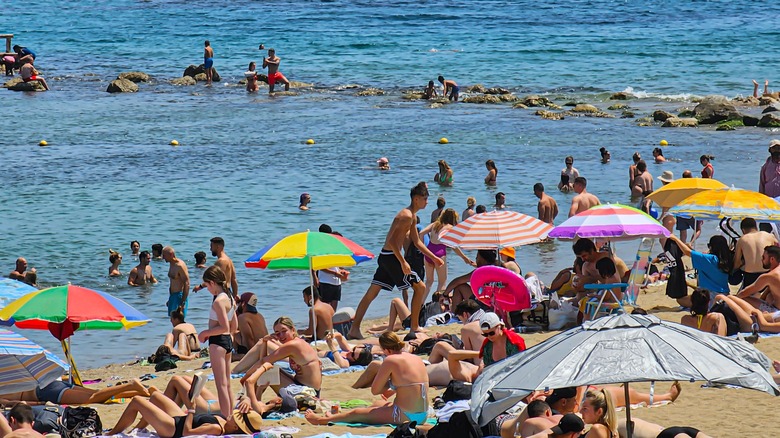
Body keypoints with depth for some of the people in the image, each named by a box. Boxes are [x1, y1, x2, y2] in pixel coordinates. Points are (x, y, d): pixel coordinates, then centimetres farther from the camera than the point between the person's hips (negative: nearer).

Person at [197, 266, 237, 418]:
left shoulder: (219, 300, -17)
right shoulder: (229, 298, 11)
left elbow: (224, 327, -22)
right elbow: (234, 326, 15)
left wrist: (205, 333, -13)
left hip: (218, 342, -10)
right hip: (227, 340, 10)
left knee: (221, 384, -7)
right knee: (227, 384, 15)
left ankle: (226, 418, -7)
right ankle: (230, 416, 20)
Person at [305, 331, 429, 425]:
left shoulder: (391, 360, -13)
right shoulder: (417, 359, 8)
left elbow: (374, 390, -7)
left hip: (404, 416, -8)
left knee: (357, 413, 14)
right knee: (377, 406, 35)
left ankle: (323, 419, 35)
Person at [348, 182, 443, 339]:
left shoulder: (411, 217, 17)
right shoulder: (406, 216, -16)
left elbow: (417, 242, 27)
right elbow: (392, 240, -22)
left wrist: (434, 258, 26)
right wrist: (403, 262, -24)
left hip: (386, 257, 10)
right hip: (391, 257, -10)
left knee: (371, 293, 7)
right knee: (420, 287, -1)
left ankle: (354, 329, 6)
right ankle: (414, 327, 5)